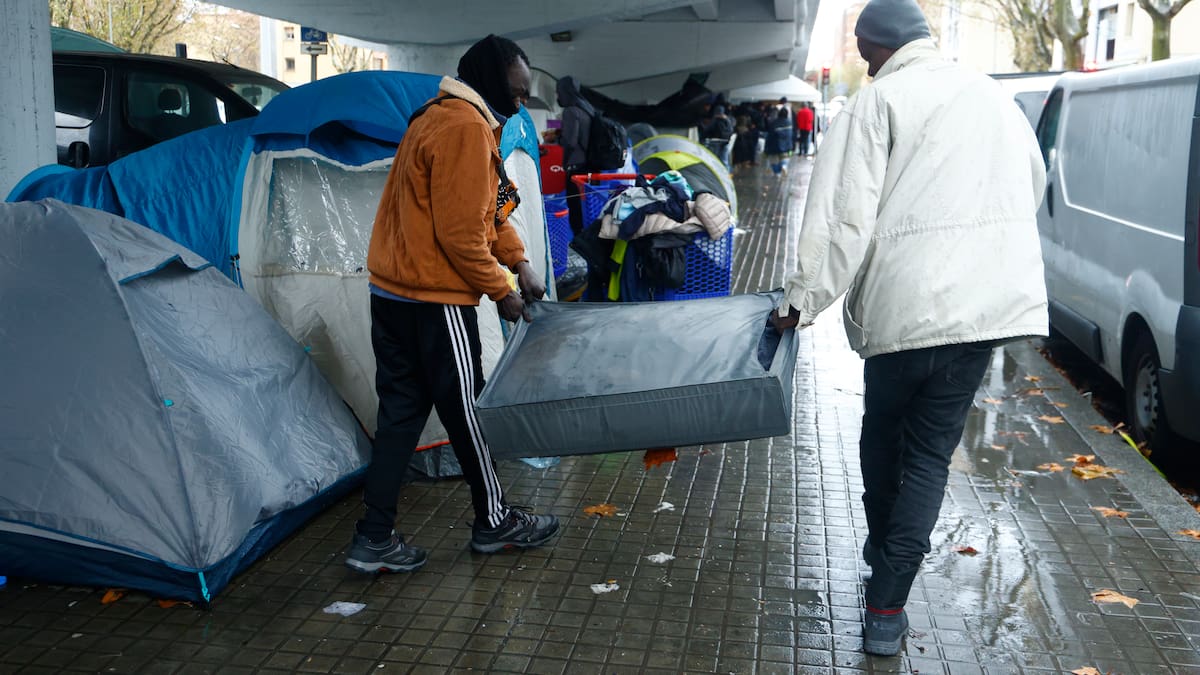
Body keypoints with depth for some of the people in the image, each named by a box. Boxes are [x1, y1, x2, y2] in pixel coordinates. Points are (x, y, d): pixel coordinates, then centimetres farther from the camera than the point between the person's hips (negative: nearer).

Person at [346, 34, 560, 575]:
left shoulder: (441, 117, 17)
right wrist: (501, 291, -10)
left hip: (391, 294, 10)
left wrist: (518, 261, 12)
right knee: (466, 408, 5)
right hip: (434, 298, -10)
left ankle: (374, 539, 13)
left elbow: (486, 208, 20)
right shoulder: (466, 127, -17)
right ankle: (493, 522, 22)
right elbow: (460, 232, -21)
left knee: (401, 410, 10)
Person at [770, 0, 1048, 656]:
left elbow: (845, 217, -12)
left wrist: (802, 299, -8)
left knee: (882, 434, 19)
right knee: (931, 450, 7)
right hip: (989, 301, 5)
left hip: (905, 301, -4)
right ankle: (886, 610, 5)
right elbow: (1033, 188, 24)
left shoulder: (879, 100, -4)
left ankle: (881, 546, 39)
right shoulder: (992, 94, 14)